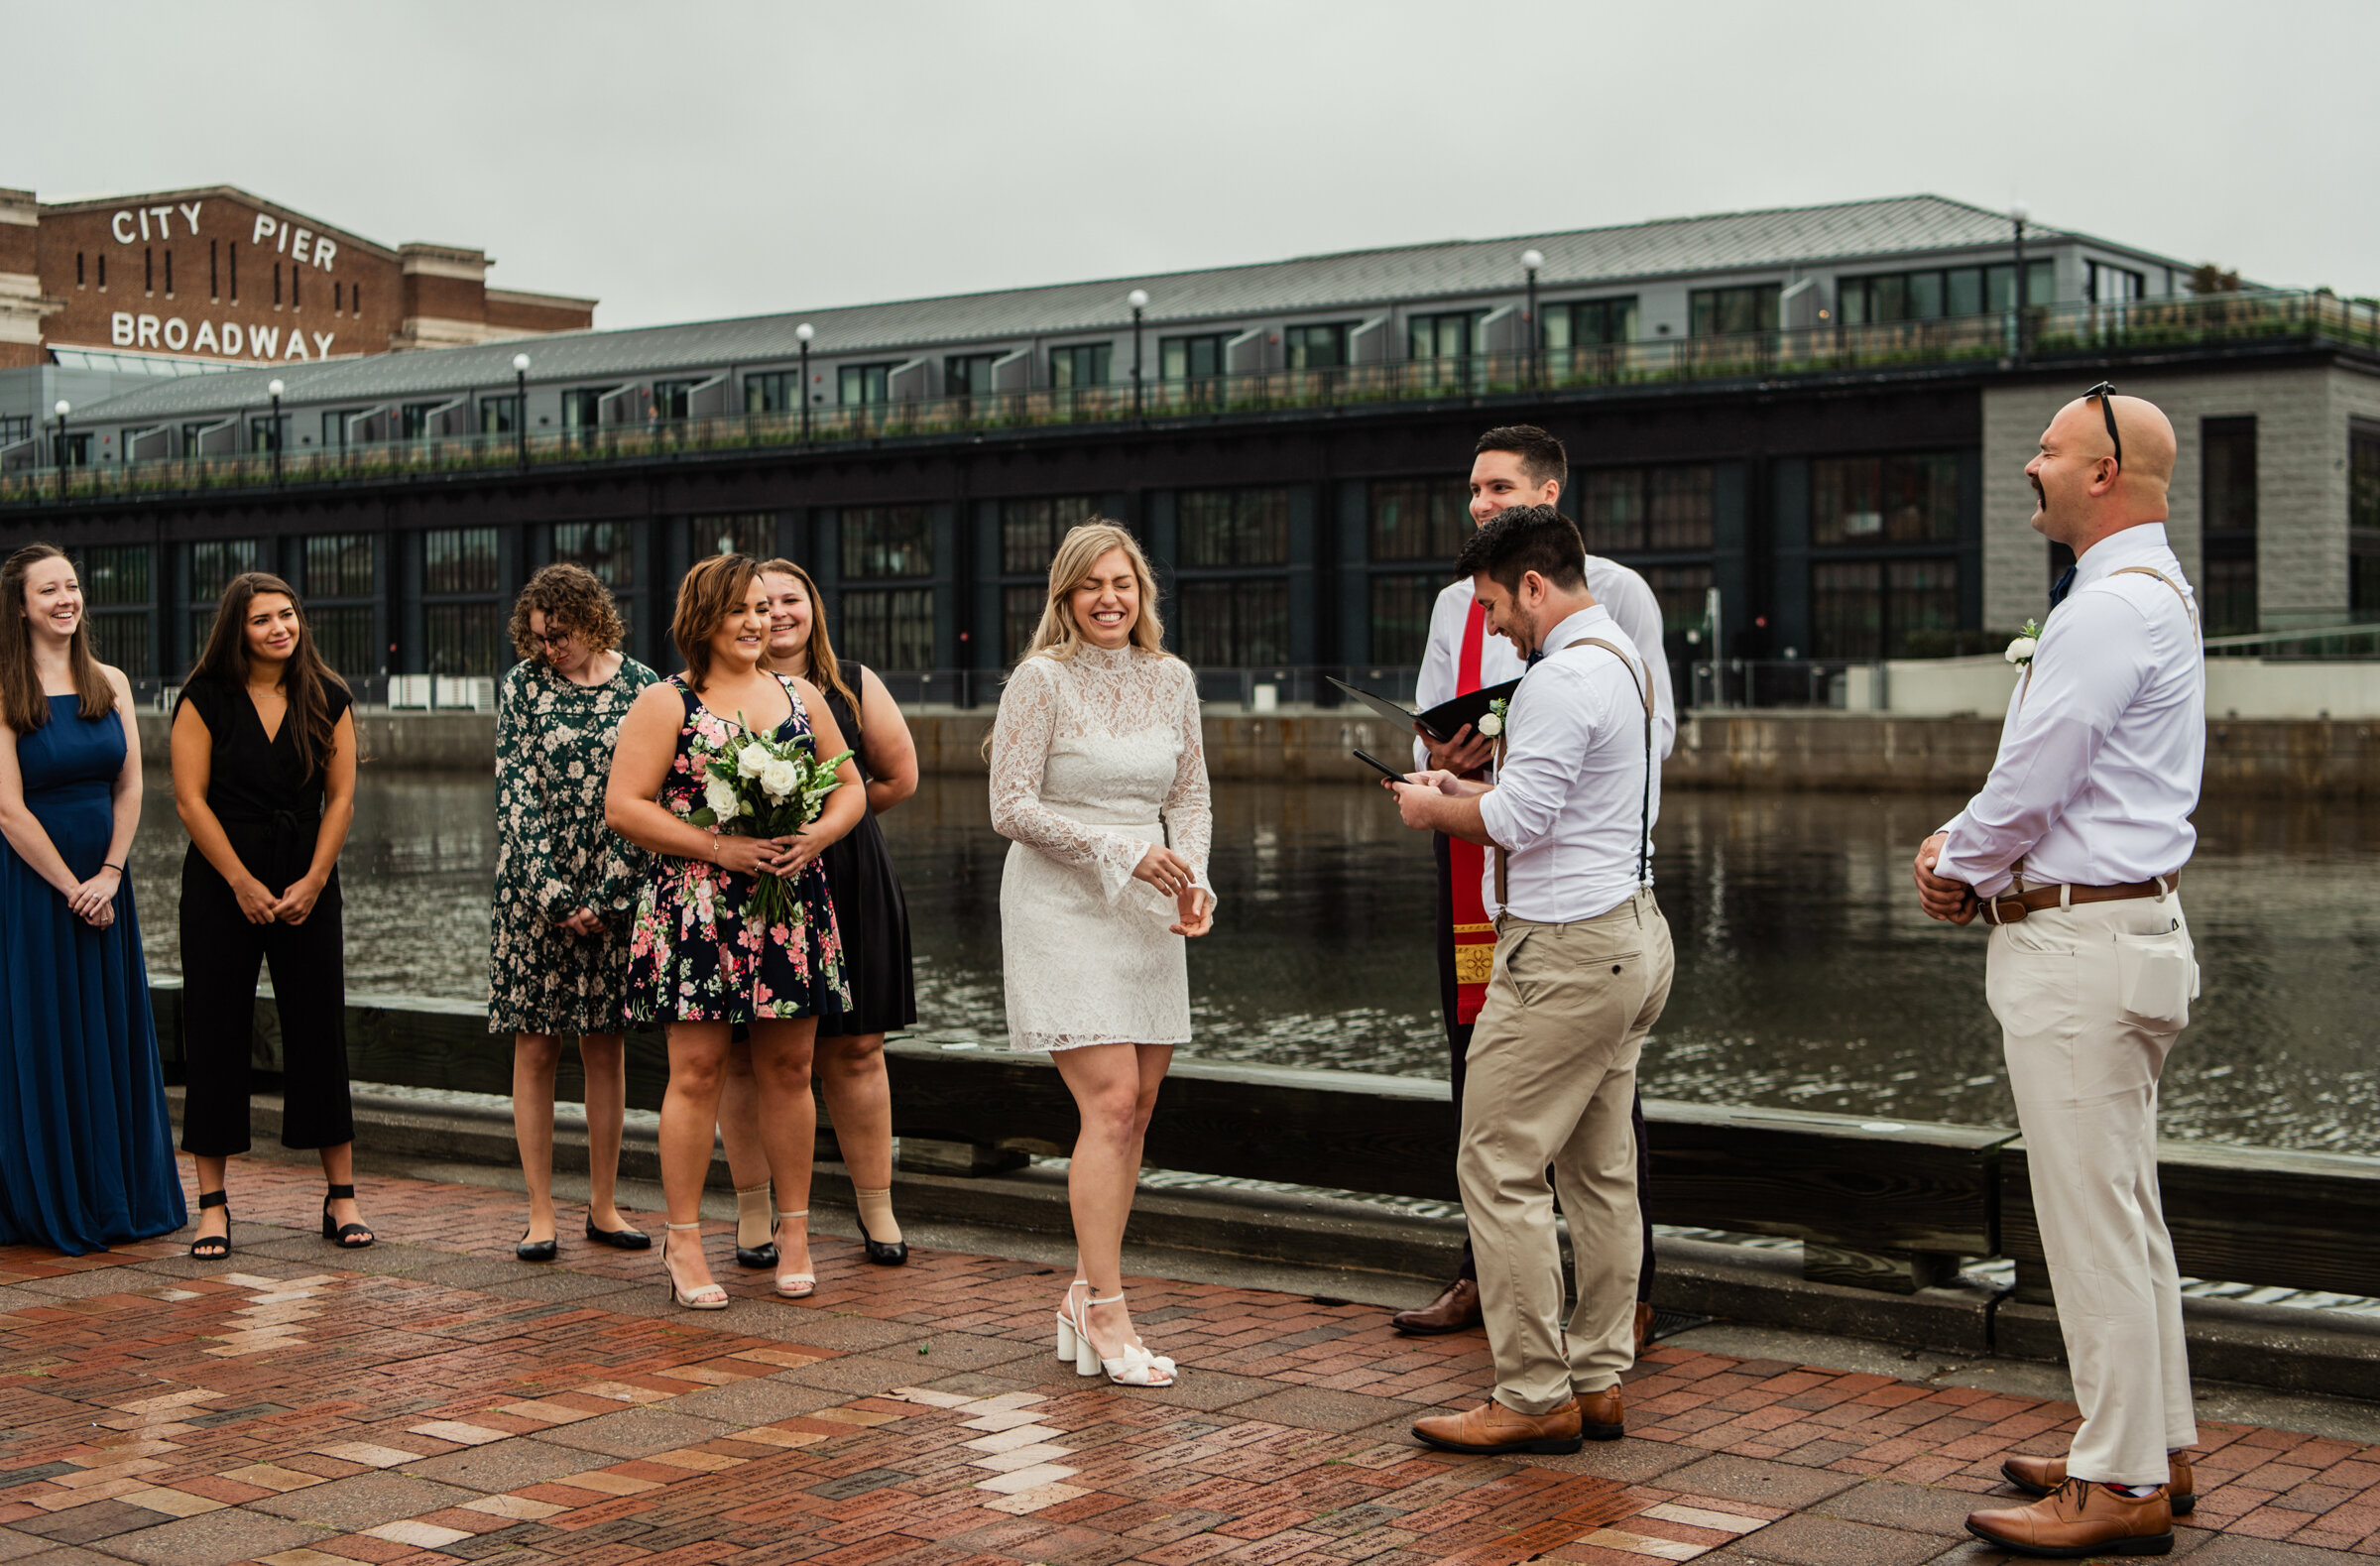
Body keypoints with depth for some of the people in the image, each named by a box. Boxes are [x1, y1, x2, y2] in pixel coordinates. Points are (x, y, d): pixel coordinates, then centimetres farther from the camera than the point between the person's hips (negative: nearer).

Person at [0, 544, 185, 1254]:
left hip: (103, 881, 5)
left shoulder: (110, 683, 7)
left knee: (115, 1031, 8)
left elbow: (130, 786, 4)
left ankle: (120, 1199, 19)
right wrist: (71, 887, -13)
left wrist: (108, 875, -8)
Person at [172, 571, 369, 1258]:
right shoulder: (205, 700, -1)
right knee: (216, 1036, 0)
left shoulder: (328, 701, 6)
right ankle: (212, 1204, 6)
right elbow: (190, 798, -6)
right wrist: (242, 883, -11)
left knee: (319, 1032, 2)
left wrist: (313, 881, -8)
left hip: (307, 885, 2)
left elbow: (340, 797, 3)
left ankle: (341, 1196, 8)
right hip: (222, 884, -2)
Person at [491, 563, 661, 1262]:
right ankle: (541, 1213, 6)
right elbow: (516, 796, -5)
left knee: (606, 1047, 6)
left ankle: (603, 1206, 16)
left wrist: (605, 897, -9)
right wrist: (553, 896, -12)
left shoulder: (640, 686, 1)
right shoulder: (524, 684, 0)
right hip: (532, 890, -1)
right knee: (535, 1048, 0)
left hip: (613, 894, 1)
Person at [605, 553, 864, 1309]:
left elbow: (850, 786, 15)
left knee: (788, 1068, 8)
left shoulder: (801, 696, 12)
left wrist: (816, 836, -7)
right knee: (696, 1072, -2)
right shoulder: (666, 703, 0)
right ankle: (684, 1242, 6)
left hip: (793, 905, 4)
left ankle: (795, 1231, 18)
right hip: (696, 910, -3)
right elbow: (623, 805, -7)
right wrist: (719, 847, -15)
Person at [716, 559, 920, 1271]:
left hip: (844, 884, 2)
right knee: (744, 1056, 2)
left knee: (855, 1050, 4)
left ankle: (876, 1207, 13)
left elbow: (901, 777, 14)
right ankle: (753, 1210, 15)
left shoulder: (853, 686, 8)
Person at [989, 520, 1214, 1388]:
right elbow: (1012, 809, -11)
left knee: (1135, 1109, 5)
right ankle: (1106, 1312, -6)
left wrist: (1193, 878, -3)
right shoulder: (1041, 680, -8)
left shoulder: (1171, 679, 8)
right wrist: (1123, 850, -16)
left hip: (1144, 916, 6)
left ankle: (1083, 1297, 17)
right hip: (1061, 907, -6)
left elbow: (1190, 796, 14)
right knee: (1110, 1102, -12)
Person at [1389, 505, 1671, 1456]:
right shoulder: (1627, 662, 17)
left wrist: (1433, 811, -2)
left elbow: (1519, 819, -19)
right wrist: (1464, 789, 17)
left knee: (1500, 1170, -6)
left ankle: (1533, 1397, -3)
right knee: (1600, 1172, 12)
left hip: (1563, 951, -11)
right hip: (1630, 935, 11)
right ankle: (1597, 1381, 17)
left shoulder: (1563, 679, -16)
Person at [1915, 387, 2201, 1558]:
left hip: (2079, 943, -11)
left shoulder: (2110, 607, -19)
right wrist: (1965, 850, 9)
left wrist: (1960, 865, -2)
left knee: (2092, 1219, -5)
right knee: (2126, 1208, 17)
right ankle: (2153, 1448, 27)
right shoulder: (2158, 591, 16)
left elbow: (2032, 780, -20)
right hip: (2126, 926, 11)